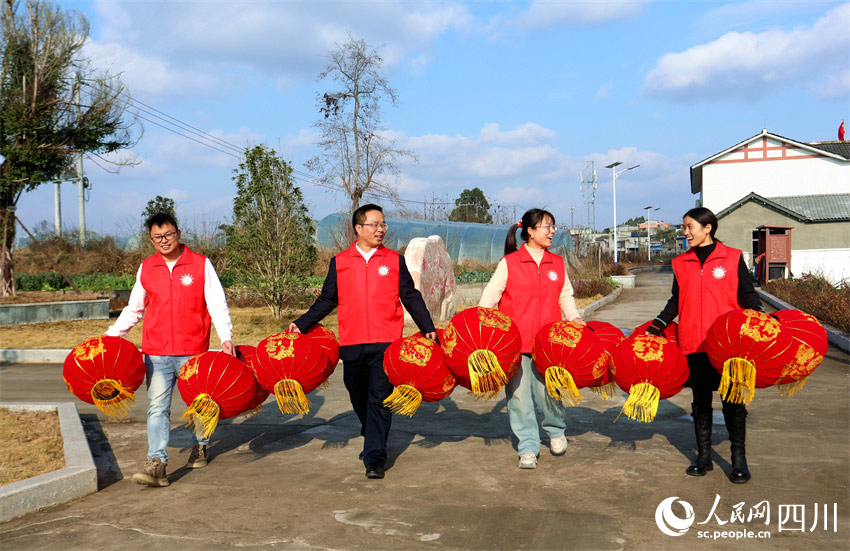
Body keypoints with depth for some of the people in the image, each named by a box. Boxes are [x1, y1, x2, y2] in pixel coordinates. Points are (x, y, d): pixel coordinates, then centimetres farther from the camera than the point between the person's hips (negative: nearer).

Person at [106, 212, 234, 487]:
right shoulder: (146, 268, 8)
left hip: (193, 351, -1)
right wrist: (111, 335, 10)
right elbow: (134, 309, 18)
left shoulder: (200, 264, -1)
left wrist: (226, 337, -15)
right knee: (157, 407, -6)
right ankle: (156, 465, -8)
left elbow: (217, 304, -3)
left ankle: (200, 446, 36)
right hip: (156, 352, 2)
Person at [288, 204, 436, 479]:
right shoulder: (339, 262, 9)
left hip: (386, 343, -2)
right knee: (359, 399, 13)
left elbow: (411, 298, 11)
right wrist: (301, 324, 6)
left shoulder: (395, 260, 8)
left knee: (379, 400, -7)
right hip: (352, 344, 2)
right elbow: (327, 300, 13)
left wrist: (428, 328, 5)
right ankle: (372, 439, 37)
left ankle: (375, 459, -3)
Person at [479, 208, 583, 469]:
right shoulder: (509, 263, 1)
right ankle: (528, 447, 13)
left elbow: (565, 296, 16)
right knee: (519, 394, 1)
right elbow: (491, 294, 0)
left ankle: (556, 430, 30)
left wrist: (574, 318, -1)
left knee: (547, 390, -1)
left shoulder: (558, 264, 12)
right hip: (515, 340, -2)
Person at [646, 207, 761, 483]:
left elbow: (747, 294, 1)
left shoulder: (732, 258, 1)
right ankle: (703, 456, 21)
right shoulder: (681, 263, 10)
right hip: (694, 344, 3)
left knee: (732, 400, 1)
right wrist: (658, 325, 3)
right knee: (700, 401, 10)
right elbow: (676, 301, 14)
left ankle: (739, 458, 13)